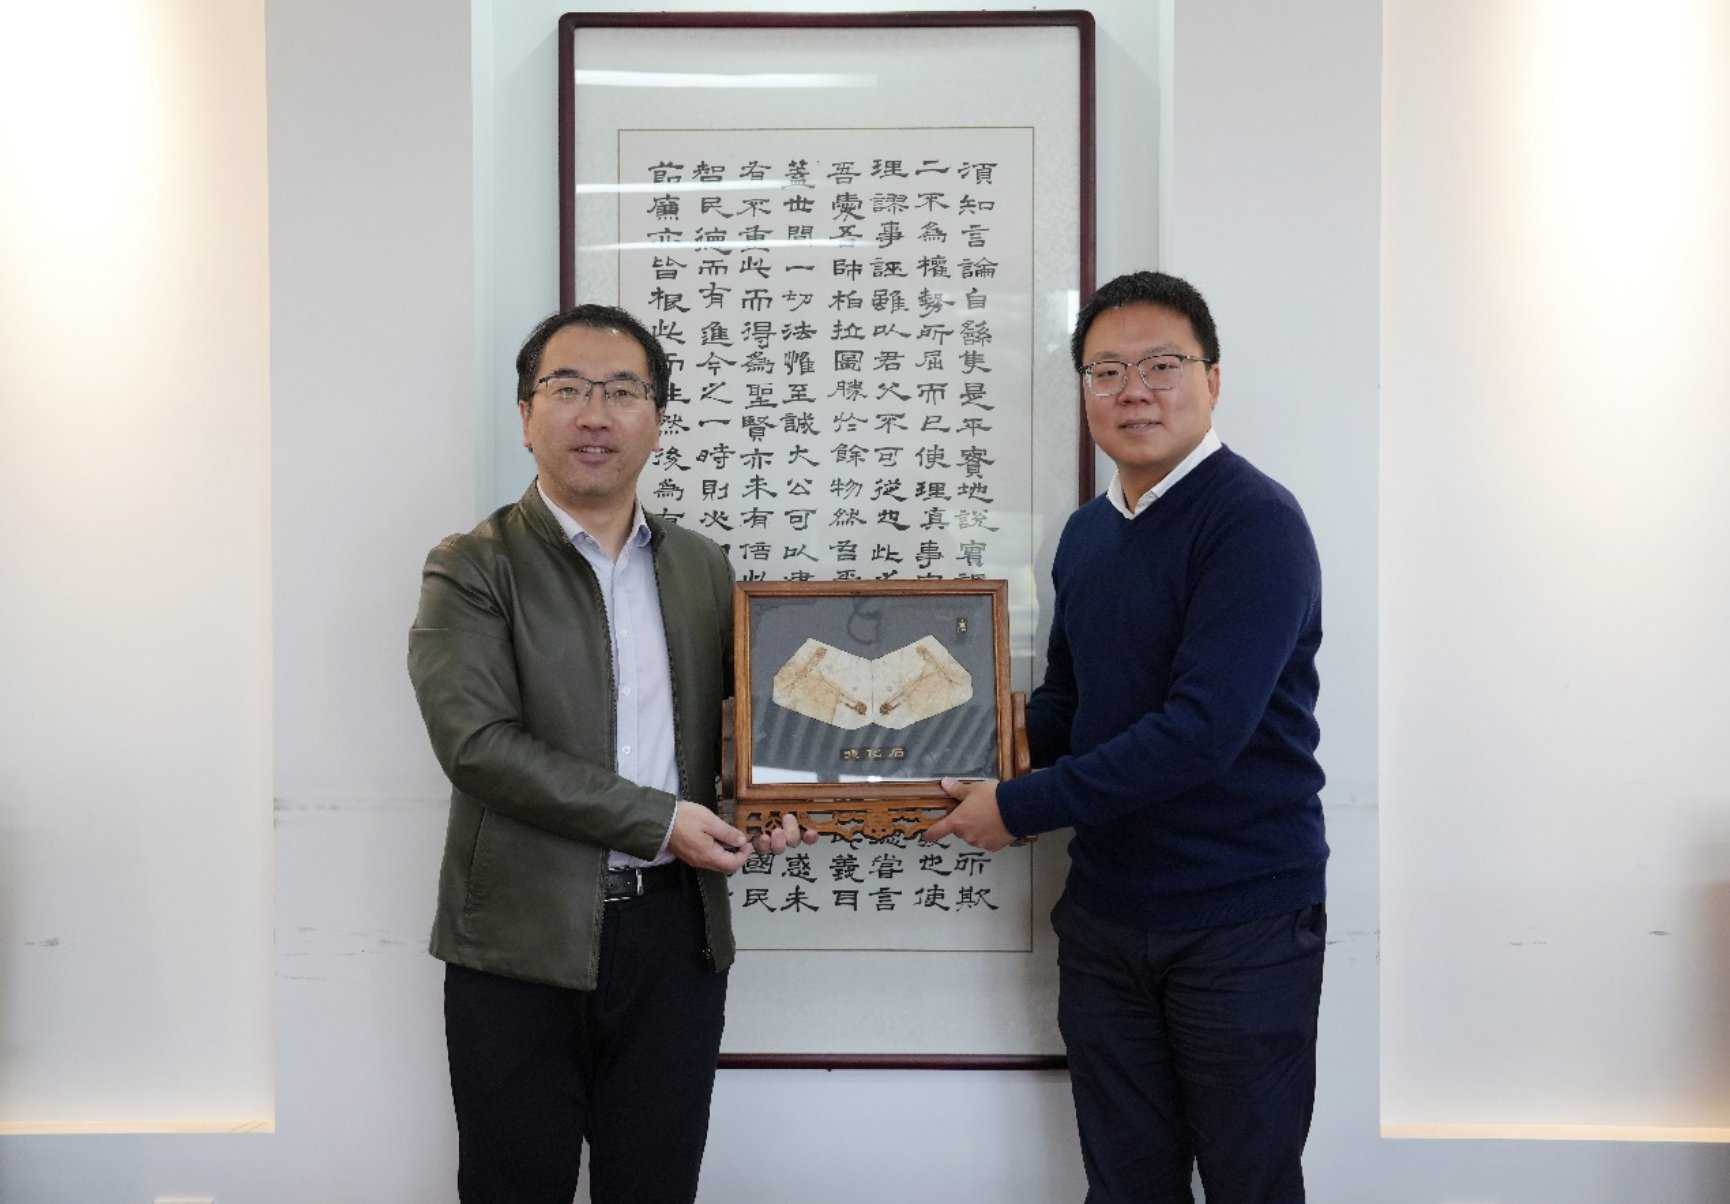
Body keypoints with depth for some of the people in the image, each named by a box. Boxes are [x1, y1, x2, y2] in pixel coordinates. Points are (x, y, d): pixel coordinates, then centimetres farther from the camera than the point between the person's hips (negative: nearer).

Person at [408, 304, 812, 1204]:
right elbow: (477, 739, -16)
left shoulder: (702, 567, 11)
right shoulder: (472, 571, -4)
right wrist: (658, 821, -18)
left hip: (677, 934, 4)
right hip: (524, 940, -4)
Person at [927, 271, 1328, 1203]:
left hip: (1242, 918, -6)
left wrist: (1021, 807, -18)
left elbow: (1202, 730, -24)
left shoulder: (1254, 522, -15)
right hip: (1105, 912, 7)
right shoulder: (1087, 534, 9)